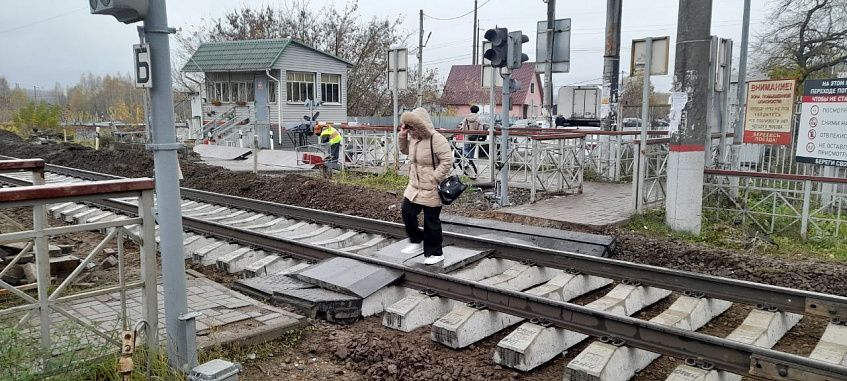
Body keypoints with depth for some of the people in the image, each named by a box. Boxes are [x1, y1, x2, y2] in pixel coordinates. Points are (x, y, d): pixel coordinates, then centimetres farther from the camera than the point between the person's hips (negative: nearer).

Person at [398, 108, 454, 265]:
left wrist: (434, 179, -24)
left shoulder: (437, 139, -19)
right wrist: (403, 136, 7)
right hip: (415, 185, 8)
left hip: (431, 189, -8)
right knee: (407, 211, 7)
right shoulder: (413, 138, 6)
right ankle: (417, 242, 27)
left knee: (431, 221, 2)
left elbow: (447, 161, -22)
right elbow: (405, 150, 25)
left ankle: (435, 253, 17)